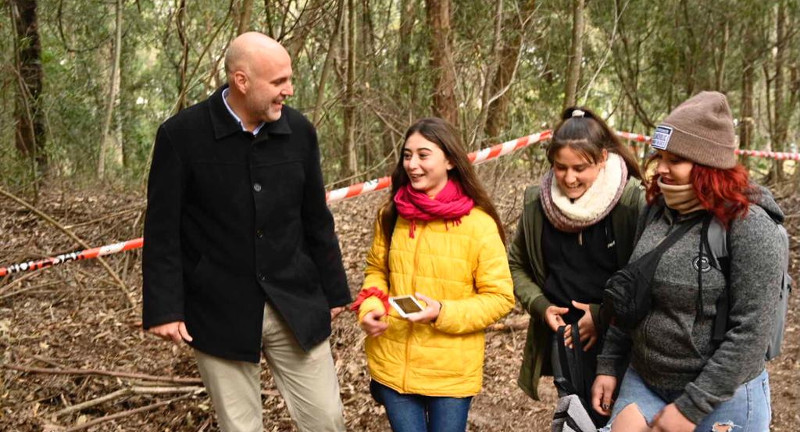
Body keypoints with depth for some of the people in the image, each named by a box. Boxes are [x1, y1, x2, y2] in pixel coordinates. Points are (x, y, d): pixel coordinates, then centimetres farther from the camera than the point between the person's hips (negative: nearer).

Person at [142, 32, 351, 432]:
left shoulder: (299, 130, 1)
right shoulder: (181, 135, -11)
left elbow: (316, 219, 9)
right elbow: (163, 230, -7)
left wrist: (334, 291, 12)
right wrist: (164, 308, -10)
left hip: (296, 307, 3)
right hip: (220, 311, -3)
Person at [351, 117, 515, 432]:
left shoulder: (479, 225, -10)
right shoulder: (391, 215, 1)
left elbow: (500, 297, -8)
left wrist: (443, 313, -21)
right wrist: (370, 308, -7)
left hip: (451, 372, -3)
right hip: (393, 366, 3)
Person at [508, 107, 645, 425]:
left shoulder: (632, 200, -15)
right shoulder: (537, 202, -2)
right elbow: (517, 264, 12)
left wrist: (604, 315, -16)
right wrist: (540, 306, -3)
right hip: (564, 336, 4)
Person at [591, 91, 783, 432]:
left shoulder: (748, 225, -17)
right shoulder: (656, 213, 2)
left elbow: (751, 332, -19)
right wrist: (609, 365, 8)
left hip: (721, 398, -5)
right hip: (643, 383, 5)